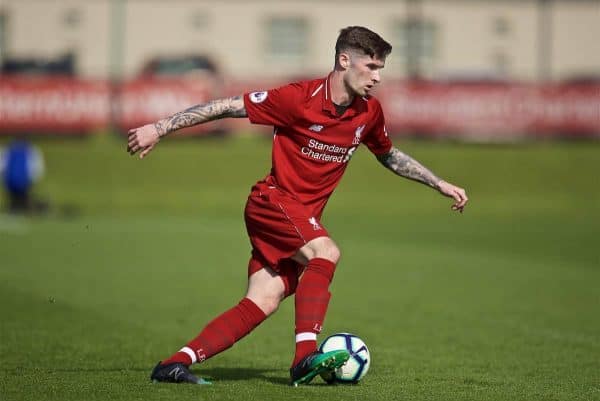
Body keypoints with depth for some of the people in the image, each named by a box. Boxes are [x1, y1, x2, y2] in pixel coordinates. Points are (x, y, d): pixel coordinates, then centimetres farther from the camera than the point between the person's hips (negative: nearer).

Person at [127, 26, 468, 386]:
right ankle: (306, 356, -35)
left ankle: (175, 364, -6)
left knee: (263, 304, -6)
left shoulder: (369, 112, 4)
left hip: (305, 217, 7)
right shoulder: (300, 99, -17)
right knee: (326, 251, -30)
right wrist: (159, 129, -14)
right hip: (272, 201, -7)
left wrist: (441, 185, 24)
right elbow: (228, 107, -13)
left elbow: (390, 156, 25)